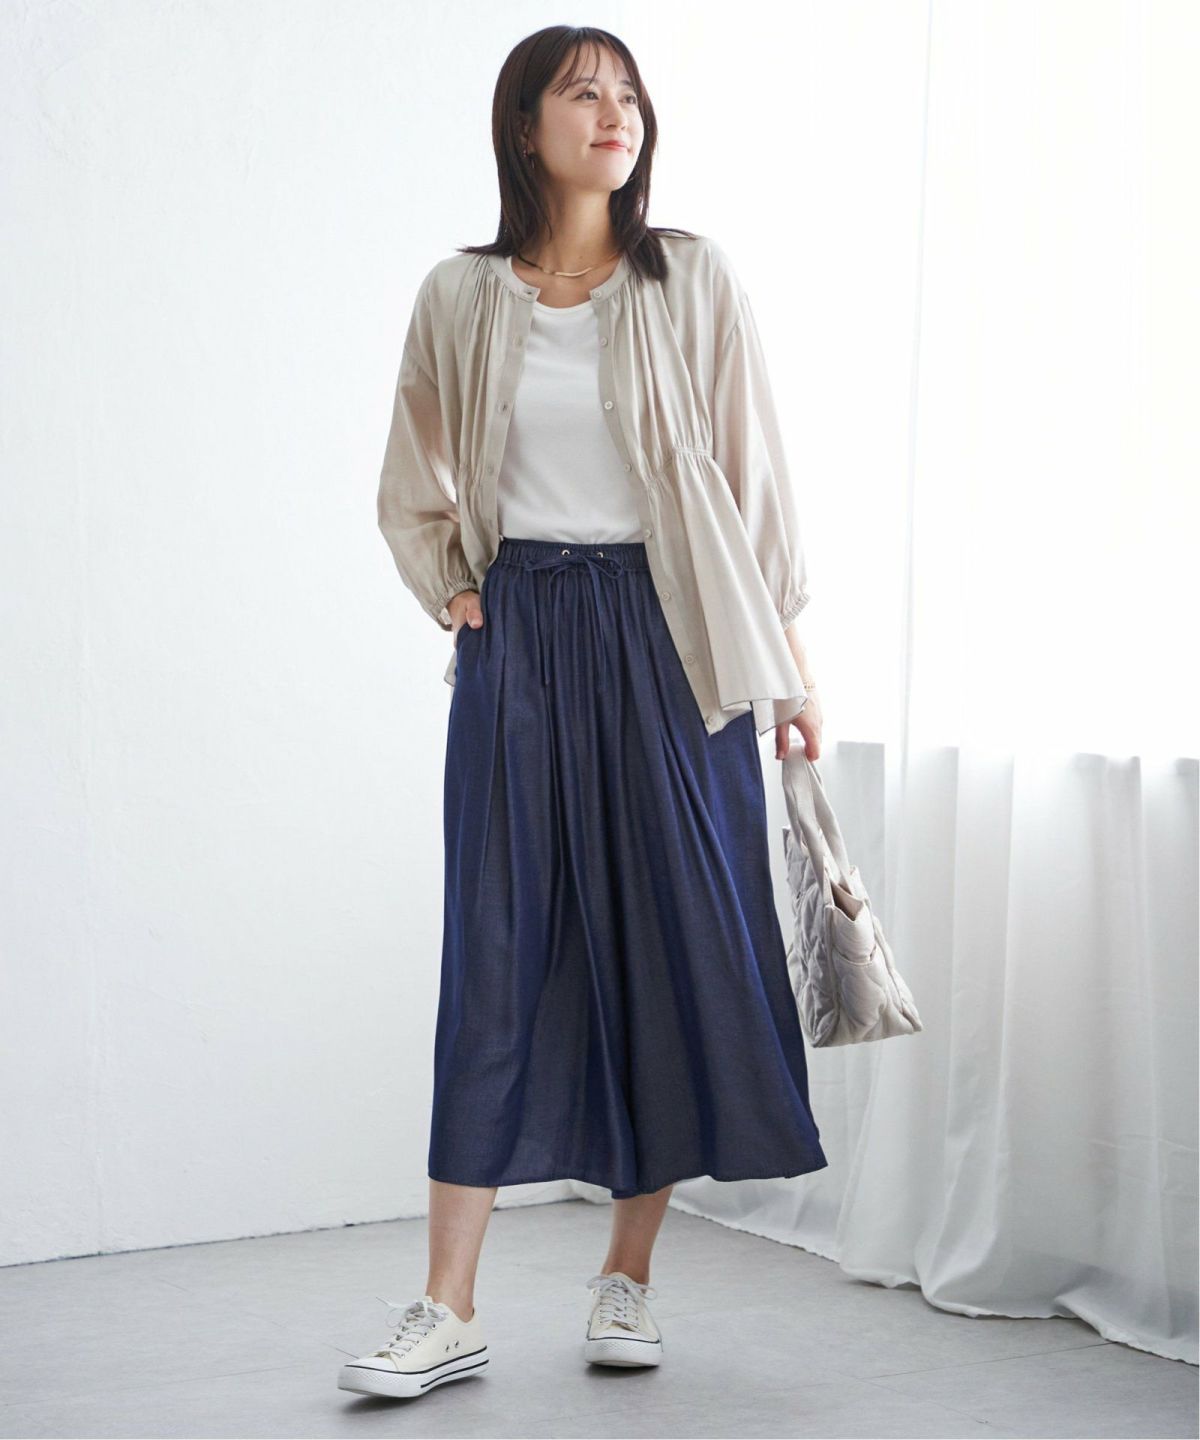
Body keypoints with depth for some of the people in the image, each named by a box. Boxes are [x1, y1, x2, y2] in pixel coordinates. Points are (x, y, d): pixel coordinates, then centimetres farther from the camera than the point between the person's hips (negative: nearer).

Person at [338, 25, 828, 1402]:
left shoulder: (692, 282, 3)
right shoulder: (461, 295, 6)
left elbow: (753, 472, 4)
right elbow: (412, 488, 19)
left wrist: (786, 652, 2)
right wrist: (457, 594, 5)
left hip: (668, 633, 0)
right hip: (519, 637, 1)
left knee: (670, 936, 2)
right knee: (498, 951, -2)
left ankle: (628, 1276, 16)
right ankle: (448, 1310, 1)